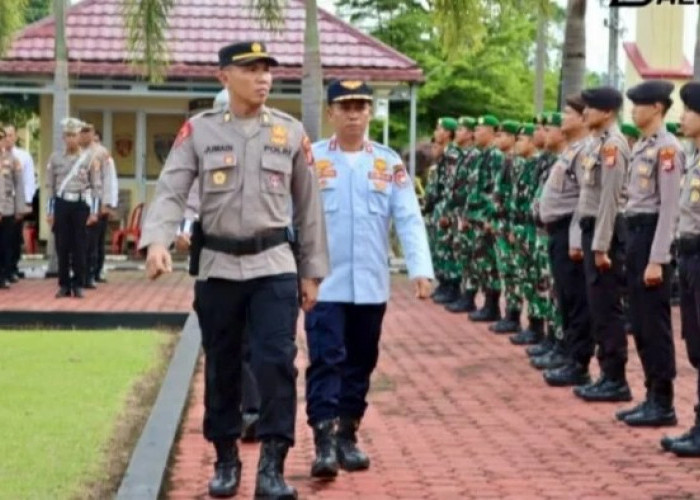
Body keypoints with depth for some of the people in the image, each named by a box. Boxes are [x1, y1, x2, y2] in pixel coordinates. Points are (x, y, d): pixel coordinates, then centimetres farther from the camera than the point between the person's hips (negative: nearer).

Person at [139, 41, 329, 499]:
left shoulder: (292, 132, 3)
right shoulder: (198, 130, 1)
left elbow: (309, 206, 8)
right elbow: (171, 191, -7)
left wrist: (313, 271, 7)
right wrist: (157, 241, -25)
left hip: (274, 265, 0)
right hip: (218, 266, 0)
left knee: (276, 362, -9)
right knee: (221, 367, 9)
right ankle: (226, 460, 23)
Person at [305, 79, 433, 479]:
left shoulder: (389, 162, 5)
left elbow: (409, 218, -1)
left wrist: (421, 269, -13)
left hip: (371, 285, 3)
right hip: (324, 283, -3)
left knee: (361, 363, 11)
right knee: (326, 361, -8)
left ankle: (348, 435, 23)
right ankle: (325, 441, -9)